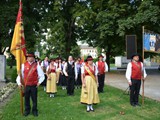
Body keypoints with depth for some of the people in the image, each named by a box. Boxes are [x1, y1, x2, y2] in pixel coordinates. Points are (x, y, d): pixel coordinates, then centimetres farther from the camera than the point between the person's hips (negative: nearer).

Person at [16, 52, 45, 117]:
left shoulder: (37, 66, -3)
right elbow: (20, 74, 4)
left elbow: (42, 76, 1)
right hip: (26, 85, 1)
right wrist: (19, 83, -3)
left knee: (34, 99, 9)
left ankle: (34, 111, 24)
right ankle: (27, 110, 29)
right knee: (26, 99, 12)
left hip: (34, 85, -1)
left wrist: (39, 82, -11)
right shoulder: (23, 65, 1)